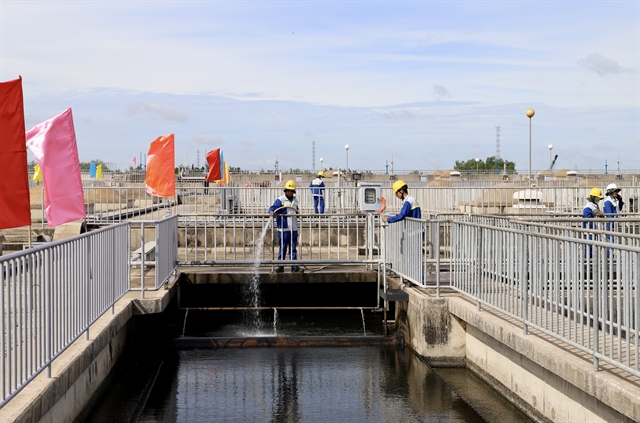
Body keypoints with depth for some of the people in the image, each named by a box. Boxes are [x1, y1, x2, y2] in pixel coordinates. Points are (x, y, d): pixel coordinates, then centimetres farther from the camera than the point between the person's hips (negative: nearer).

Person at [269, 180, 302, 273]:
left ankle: (294, 267, 8)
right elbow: (273, 207, -18)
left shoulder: (295, 200, 15)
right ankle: (280, 266, 6)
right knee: (282, 248, 0)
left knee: (293, 248, 6)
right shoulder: (280, 200, -5)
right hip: (283, 228, -5)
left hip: (293, 228, 5)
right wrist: (271, 211, -37)